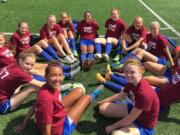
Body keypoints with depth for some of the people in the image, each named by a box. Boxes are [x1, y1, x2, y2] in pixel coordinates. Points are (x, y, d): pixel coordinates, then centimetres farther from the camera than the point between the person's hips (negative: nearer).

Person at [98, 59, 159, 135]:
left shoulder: (144, 93, -37)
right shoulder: (132, 82, -12)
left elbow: (131, 118, -27)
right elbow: (120, 95, 9)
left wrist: (112, 126, -15)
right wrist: (102, 101, 13)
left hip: (144, 125, -7)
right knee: (103, 108, 3)